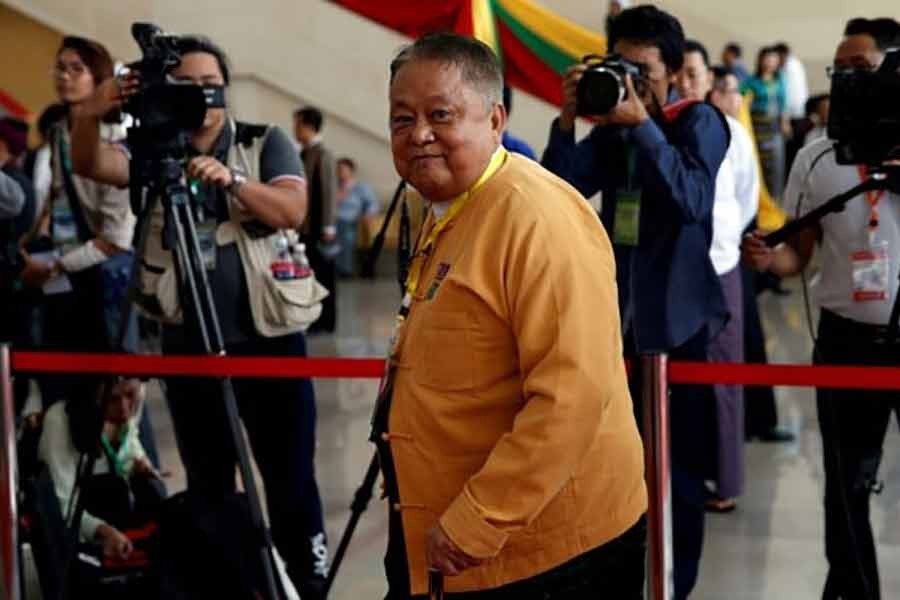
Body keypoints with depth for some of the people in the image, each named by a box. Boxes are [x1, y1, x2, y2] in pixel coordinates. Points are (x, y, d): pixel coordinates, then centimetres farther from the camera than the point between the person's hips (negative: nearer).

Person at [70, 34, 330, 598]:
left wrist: (233, 180, -29)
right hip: (190, 346, 2)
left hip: (270, 340, -2)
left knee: (291, 480, 1)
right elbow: (92, 164, -13)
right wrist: (91, 116, -33)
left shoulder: (266, 142, 2)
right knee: (206, 484, 12)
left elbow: (293, 211, -13)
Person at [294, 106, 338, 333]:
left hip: (318, 226, -8)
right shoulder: (304, 153, 13)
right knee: (310, 272, 11)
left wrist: (328, 227, -17)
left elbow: (329, 191, -15)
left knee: (323, 273, -1)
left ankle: (326, 320, 6)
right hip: (305, 226, 8)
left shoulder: (323, 154, -11)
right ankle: (314, 319, 17)